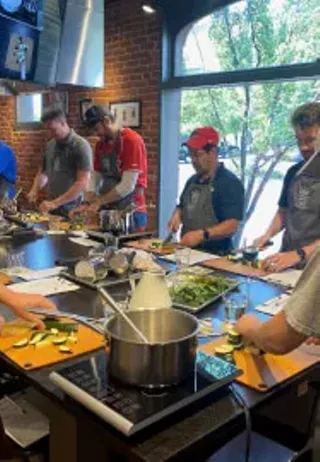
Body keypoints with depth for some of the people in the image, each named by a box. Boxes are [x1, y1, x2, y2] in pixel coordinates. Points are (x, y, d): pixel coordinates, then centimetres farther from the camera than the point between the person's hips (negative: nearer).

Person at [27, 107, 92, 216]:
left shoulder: (80, 146, -13)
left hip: (72, 210, -6)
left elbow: (83, 184, -20)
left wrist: (55, 203, -24)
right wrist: (34, 190, 1)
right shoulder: (50, 145, 7)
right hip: (51, 208, 6)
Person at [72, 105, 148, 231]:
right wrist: (89, 204, -6)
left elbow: (128, 186, -20)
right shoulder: (100, 144, 10)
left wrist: (98, 202, -13)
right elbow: (96, 177, 9)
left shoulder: (132, 140, -14)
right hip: (106, 211, 7)